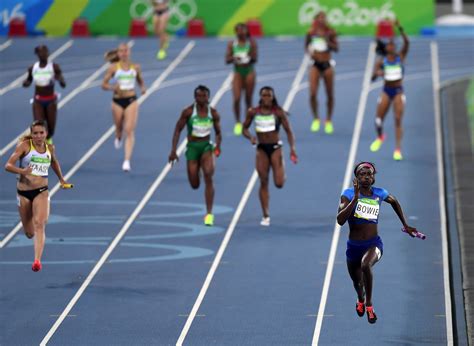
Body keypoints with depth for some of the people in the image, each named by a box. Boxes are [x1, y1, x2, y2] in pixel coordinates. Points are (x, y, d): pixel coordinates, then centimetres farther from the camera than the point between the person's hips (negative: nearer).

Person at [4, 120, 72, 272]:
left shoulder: (50, 148, 4)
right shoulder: (24, 145, -7)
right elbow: (8, 165, -13)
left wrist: (62, 179, 34)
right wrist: (22, 171, -32)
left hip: (41, 191, 0)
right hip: (24, 192, 0)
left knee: (39, 225, -22)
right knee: (29, 233, 10)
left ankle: (37, 261, -31)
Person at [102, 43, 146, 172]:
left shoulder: (135, 67, 3)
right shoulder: (114, 67, -2)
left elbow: (140, 80, 19)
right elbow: (104, 84, 0)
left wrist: (143, 88, -2)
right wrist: (113, 87, -19)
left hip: (131, 100, 0)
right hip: (117, 101, 1)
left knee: (129, 131, -12)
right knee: (119, 128, 16)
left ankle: (127, 160, -17)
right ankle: (118, 139, 56)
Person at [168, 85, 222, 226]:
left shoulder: (213, 113, -1)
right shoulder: (188, 112, -7)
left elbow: (218, 132, 10)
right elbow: (178, 130, -3)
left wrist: (218, 145, -9)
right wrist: (173, 151, -8)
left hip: (207, 147, 0)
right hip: (192, 147, 0)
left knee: (208, 175, -25)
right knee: (195, 185, 0)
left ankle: (209, 213, -19)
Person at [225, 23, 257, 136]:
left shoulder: (251, 43, -2)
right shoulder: (232, 44, 2)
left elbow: (255, 59, -5)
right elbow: (227, 60, 0)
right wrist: (234, 58, -19)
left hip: (249, 71, -1)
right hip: (238, 72, 1)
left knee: (248, 100, 4)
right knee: (236, 99, -11)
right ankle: (238, 123, 3)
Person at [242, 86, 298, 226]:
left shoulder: (278, 112, -5)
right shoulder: (253, 112, 0)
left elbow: (289, 131, -4)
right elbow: (245, 128, 10)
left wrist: (292, 148, -16)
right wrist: (250, 137, -12)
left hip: (275, 147, -2)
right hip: (261, 149, 2)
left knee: (279, 183, -10)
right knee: (264, 183, -2)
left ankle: (282, 175, 30)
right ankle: (266, 216, 6)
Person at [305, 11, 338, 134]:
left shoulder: (330, 32, -3)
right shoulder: (311, 32, -1)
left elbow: (336, 48, -4)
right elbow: (307, 45, 12)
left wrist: (327, 41, -19)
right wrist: (309, 51, -9)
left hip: (327, 64, 0)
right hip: (315, 64, 0)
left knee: (330, 94, 5)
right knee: (312, 94, -10)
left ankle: (329, 121, 21)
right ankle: (316, 119, 10)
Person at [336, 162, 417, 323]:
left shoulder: (379, 194, -3)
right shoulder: (348, 194, -10)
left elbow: (394, 202, 21)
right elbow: (340, 220, -23)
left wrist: (405, 225, 22)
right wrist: (355, 198, -28)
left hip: (373, 244, -1)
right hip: (354, 246, 1)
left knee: (366, 265, -36)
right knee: (357, 282, 20)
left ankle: (369, 304, -17)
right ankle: (361, 299, 60)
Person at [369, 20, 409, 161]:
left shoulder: (401, 57, -2)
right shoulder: (382, 62, 0)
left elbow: (407, 42, -18)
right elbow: (372, 78, -4)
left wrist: (400, 28, -28)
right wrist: (377, 73, -26)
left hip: (398, 92, -1)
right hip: (386, 91, 1)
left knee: (398, 120, -8)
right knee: (378, 120, 1)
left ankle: (398, 149, -5)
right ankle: (380, 137, 35)